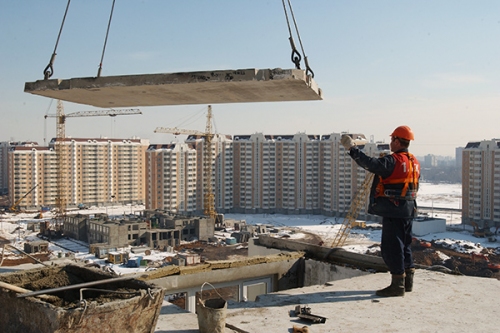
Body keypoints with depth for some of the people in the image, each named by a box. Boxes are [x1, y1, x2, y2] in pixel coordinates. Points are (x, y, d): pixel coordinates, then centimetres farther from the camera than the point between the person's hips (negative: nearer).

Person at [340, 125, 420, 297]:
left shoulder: (393, 161, -16)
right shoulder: (414, 162, 13)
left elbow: (370, 163, -27)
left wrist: (352, 148, -23)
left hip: (393, 211, -9)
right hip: (408, 210, 9)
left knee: (391, 247, -4)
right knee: (404, 245, 17)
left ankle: (397, 284, -1)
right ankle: (407, 281, 24)